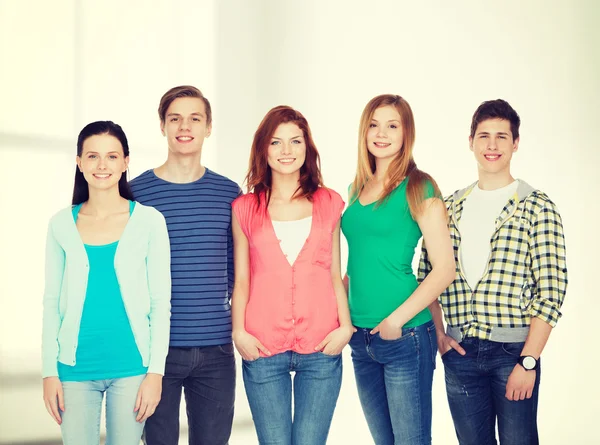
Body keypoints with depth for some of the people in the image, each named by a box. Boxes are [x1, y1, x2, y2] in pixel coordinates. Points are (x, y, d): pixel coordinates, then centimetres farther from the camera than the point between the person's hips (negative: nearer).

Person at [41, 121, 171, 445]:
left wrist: (156, 371, -6)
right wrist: (49, 372, 1)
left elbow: (160, 302, -1)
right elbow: (52, 302, 6)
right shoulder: (62, 224, 3)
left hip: (131, 366, -1)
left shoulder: (149, 221, -2)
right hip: (75, 368, 1)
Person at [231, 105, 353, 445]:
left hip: (321, 349, 0)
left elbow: (335, 274, 10)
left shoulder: (329, 203, 10)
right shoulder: (246, 207, 8)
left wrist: (345, 327, -1)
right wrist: (239, 332, -4)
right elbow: (241, 279, 8)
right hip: (263, 350, 0)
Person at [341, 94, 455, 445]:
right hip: (361, 338, 6)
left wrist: (397, 319, -16)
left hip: (404, 337, -6)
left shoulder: (419, 189, -7)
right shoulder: (356, 189, 11)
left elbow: (445, 269, -12)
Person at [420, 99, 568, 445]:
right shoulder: (449, 208, 10)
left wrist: (528, 361, -13)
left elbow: (551, 290, -8)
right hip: (460, 352, 4)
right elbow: (426, 275, 15)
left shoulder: (537, 208, -4)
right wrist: (437, 333, 2)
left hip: (513, 351, -3)